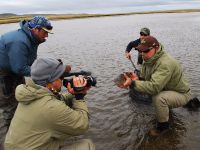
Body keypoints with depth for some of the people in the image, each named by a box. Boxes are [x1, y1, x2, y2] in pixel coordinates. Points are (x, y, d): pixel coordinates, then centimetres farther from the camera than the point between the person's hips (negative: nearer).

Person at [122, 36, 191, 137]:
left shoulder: (165, 64, -35)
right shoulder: (148, 60, -6)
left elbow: (154, 87, -42)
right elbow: (145, 78, 2)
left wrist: (132, 83, -43)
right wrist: (137, 78, -21)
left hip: (181, 94, -9)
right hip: (166, 89, 9)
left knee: (158, 98, -35)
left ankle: (163, 125, -6)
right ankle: (167, 108, 22)